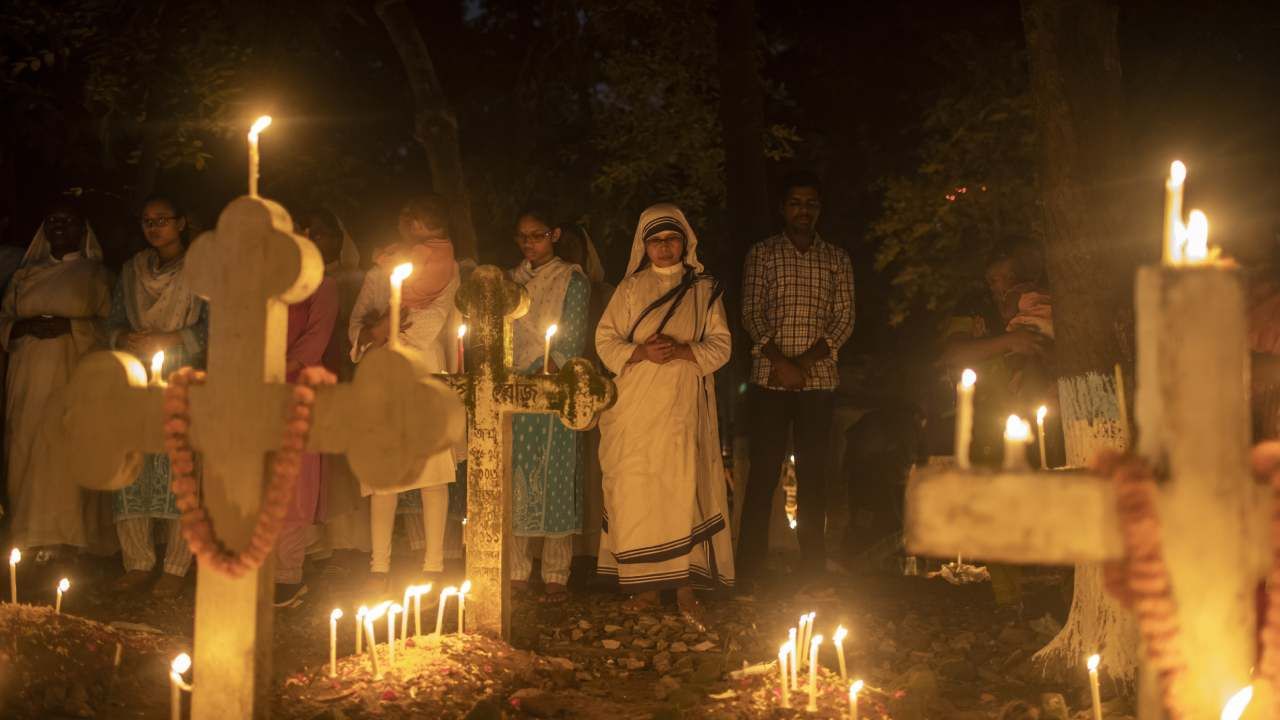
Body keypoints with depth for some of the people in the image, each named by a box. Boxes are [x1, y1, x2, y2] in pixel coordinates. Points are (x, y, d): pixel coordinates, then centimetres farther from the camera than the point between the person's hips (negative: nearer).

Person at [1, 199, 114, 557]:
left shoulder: (95, 273, 8)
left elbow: (108, 325, 0)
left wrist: (68, 325, -14)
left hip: (74, 377, -3)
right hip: (29, 379, 3)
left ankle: (71, 538, -5)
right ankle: (32, 538, -1)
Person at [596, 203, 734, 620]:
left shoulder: (704, 290, 10)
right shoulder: (630, 288, 11)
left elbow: (720, 346, 4)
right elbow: (605, 340, 5)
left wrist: (682, 351, -14)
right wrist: (641, 353, -13)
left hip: (682, 410, 0)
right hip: (636, 409, 1)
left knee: (684, 489, -6)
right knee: (637, 492, -2)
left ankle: (684, 587, -2)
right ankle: (646, 585, 5)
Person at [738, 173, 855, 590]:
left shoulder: (837, 260, 12)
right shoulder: (762, 254, 8)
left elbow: (844, 320, 4)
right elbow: (752, 314, 1)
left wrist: (805, 361, -9)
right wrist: (780, 361, -13)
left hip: (818, 380, 1)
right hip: (770, 380, -1)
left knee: (813, 475, 3)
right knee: (763, 473, -2)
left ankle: (813, 572, 7)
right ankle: (751, 572, 1)